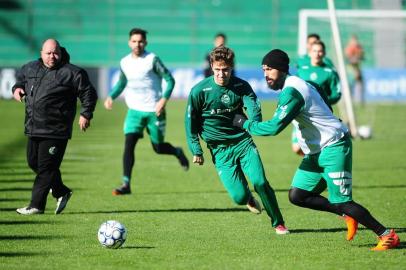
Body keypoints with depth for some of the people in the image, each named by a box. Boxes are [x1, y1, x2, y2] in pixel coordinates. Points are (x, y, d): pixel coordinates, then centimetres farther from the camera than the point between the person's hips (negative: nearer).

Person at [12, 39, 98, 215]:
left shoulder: (71, 73, -6)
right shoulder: (30, 69, 10)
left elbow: (88, 93, -2)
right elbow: (20, 78, 29)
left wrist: (85, 114, -7)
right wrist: (17, 88, 8)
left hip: (56, 131, -7)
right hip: (34, 128, 7)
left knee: (46, 167, -6)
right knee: (33, 162, 13)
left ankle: (36, 205, -2)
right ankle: (61, 192, 29)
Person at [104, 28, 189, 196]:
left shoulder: (152, 60, -11)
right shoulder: (124, 62, 4)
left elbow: (170, 80, -9)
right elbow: (122, 82, 21)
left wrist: (164, 99, -22)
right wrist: (111, 97, 4)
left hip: (154, 111, -3)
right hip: (135, 111, 3)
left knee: (158, 148, 7)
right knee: (128, 145, -13)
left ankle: (177, 152, 42)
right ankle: (126, 184, -12)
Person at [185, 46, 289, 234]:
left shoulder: (241, 86, -3)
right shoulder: (199, 91, -8)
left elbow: (253, 107, -19)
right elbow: (191, 122, 2)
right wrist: (196, 150, -1)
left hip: (243, 142, 1)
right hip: (220, 150, -1)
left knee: (260, 182, -18)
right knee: (239, 197, -12)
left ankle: (278, 223, 2)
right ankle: (248, 198, 28)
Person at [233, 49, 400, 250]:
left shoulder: (291, 92, -21)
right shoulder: (295, 85, 11)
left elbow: (274, 127, -29)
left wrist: (246, 124, -15)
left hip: (334, 148, -10)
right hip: (315, 151, 10)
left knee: (340, 202, -11)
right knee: (297, 196, 2)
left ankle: (387, 236, -1)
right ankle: (348, 215, 12)